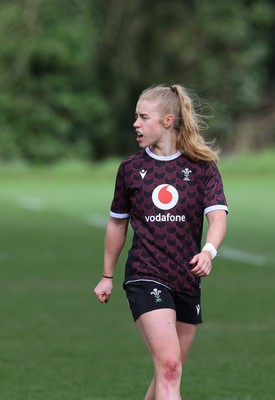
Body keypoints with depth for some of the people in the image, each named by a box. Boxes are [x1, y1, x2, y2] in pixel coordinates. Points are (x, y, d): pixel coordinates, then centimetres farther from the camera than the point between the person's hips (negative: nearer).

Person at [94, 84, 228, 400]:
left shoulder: (202, 166, 1)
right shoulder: (131, 168, 4)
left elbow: (217, 215, -10)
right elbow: (117, 224, 15)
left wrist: (208, 251, -30)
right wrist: (107, 276, 19)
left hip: (187, 279, 2)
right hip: (146, 276, -2)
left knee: (170, 371, 10)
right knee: (168, 366, -19)